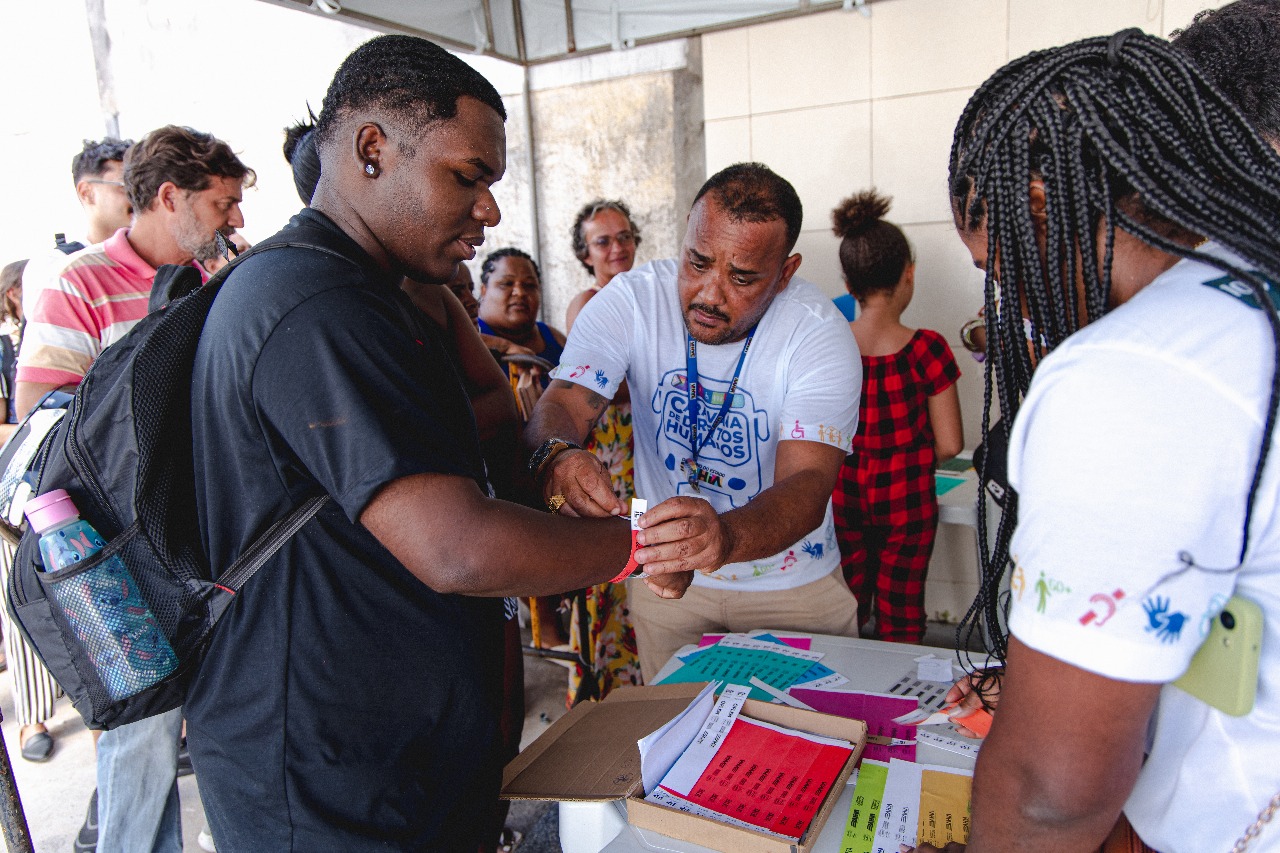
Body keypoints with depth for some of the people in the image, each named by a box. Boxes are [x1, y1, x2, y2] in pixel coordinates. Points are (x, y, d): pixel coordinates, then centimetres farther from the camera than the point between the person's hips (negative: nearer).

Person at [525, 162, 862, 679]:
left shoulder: (820, 332, -22)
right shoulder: (630, 301, -16)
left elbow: (807, 485, -32)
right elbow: (561, 405, -24)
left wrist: (726, 536, -54)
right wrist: (556, 455, -49)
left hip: (791, 584, -1)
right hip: (662, 573, 2)